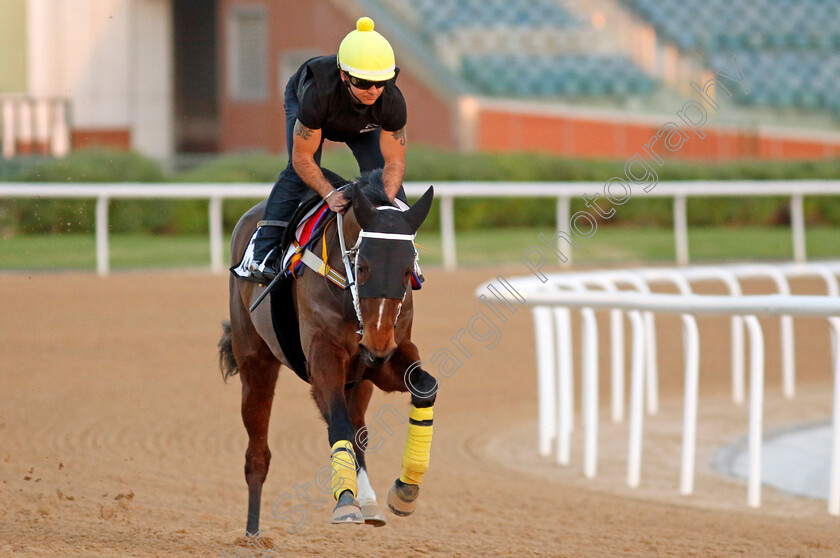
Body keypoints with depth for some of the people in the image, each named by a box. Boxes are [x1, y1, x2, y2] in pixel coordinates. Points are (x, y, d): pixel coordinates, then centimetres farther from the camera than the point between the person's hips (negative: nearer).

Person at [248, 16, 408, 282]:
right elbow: (302, 158, -37)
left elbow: (394, 162, -29)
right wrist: (329, 194, -50)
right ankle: (264, 252, -25)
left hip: (362, 125, 3)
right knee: (298, 172, -25)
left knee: (379, 170, -15)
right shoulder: (317, 94, -48)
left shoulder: (392, 101, -40)